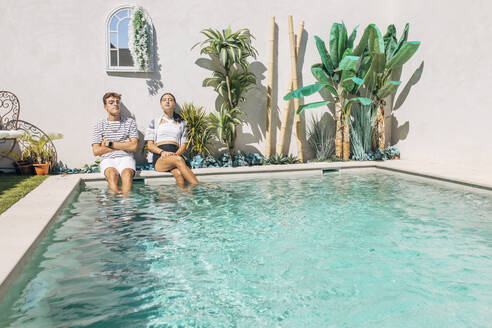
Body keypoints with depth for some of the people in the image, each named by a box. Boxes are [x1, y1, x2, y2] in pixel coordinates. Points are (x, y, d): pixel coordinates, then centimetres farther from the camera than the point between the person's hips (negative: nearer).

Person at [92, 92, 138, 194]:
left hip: (125, 157, 0)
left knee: (127, 173, -34)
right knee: (112, 174, -34)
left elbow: (133, 146, 1)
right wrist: (122, 145, 1)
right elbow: (96, 151, 3)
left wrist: (110, 144, -2)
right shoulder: (99, 125, 12)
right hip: (107, 160, 1)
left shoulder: (130, 122, 13)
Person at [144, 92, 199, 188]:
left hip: (176, 154, 2)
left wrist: (176, 154, -8)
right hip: (159, 159, -2)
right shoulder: (154, 122, 18)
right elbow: (150, 145, 10)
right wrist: (162, 152, -12)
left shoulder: (181, 123, 23)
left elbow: (183, 145, 15)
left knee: (179, 174, -36)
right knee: (178, 160, -37)